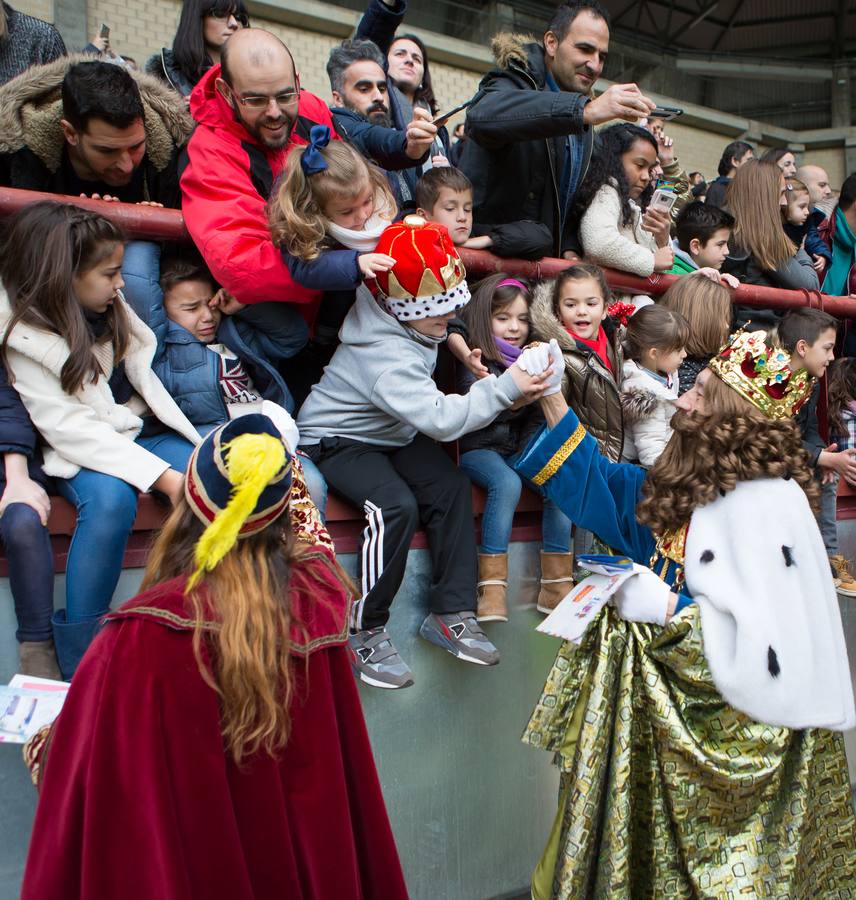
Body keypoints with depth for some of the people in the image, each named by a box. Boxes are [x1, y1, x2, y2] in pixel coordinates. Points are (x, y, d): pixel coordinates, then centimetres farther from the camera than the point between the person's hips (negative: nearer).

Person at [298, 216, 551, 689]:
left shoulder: (405, 319, -7)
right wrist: (504, 388, -38)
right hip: (336, 439, -9)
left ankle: (452, 613, -6)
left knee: (451, 486, -13)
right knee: (396, 507, -32)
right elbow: (441, 418, -39)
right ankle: (363, 633, -17)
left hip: (391, 433, 9)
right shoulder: (386, 356, -33)